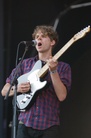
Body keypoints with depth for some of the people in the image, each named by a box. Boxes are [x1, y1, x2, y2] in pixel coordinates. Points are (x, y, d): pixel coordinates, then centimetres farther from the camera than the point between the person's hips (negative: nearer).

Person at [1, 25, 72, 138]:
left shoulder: (63, 67, 5)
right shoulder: (25, 64, 12)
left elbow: (61, 96, -9)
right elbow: (4, 91, 12)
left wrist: (53, 70, -17)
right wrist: (17, 88, -9)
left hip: (49, 127, -2)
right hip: (25, 124, 2)